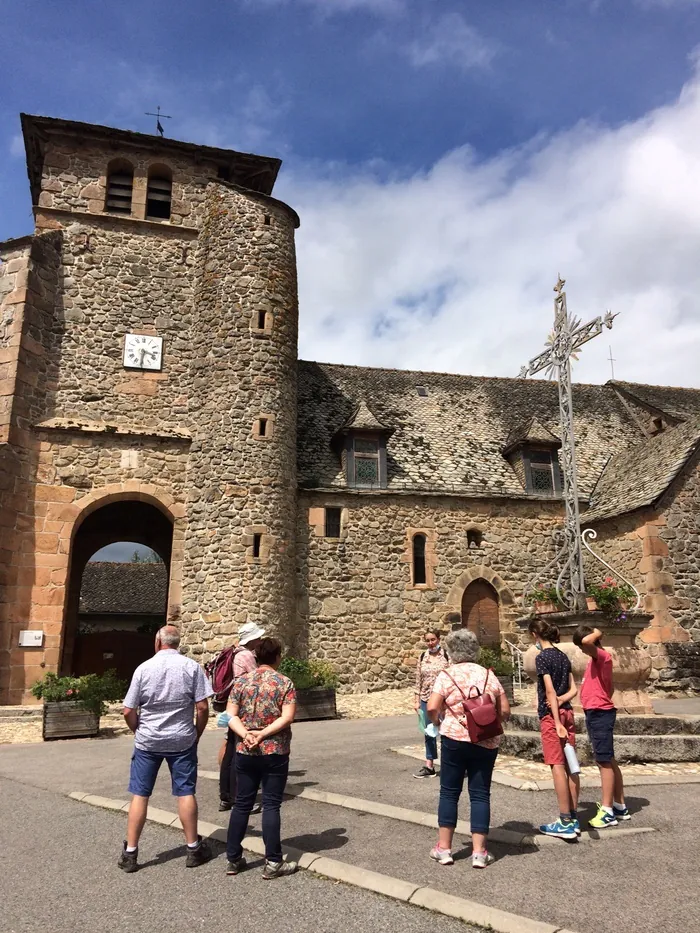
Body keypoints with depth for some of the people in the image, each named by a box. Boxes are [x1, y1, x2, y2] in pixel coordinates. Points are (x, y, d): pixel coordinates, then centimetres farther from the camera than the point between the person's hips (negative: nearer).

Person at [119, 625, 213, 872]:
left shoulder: (144, 668, -6)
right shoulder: (192, 667, -8)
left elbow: (128, 712, -4)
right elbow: (202, 707, -9)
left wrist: (139, 732, 13)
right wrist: (197, 734, 6)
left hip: (147, 741, 0)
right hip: (182, 740, 0)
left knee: (139, 795, 10)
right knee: (185, 793, 9)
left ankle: (130, 853, 17)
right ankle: (193, 848, 18)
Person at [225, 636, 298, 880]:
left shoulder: (241, 681, 3)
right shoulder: (285, 683, -6)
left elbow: (230, 715, -3)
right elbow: (287, 717, -15)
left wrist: (246, 734, -13)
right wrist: (264, 733, -15)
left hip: (245, 752, 3)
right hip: (275, 753, -3)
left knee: (242, 804, 13)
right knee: (271, 806, 3)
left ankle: (233, 859, 21)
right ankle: (273, 863, 8)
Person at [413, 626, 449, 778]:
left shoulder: (447, 655, -7)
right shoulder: (422, 656, 6)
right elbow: (418, 680, 9)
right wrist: (416, 700, 7)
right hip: (426, 699, 5)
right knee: (429, 732, 11)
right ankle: (429, 766, 20)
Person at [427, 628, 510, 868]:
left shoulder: (447, 674, -5)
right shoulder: (488, 675, 5)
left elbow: (432, 707, -13)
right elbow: (505, 711, 6)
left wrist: (439, 721, 6)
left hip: (455, 738, -3)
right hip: (486, 742, 3)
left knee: (449, 792, 9)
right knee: (480, 794, 9)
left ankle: (444, 848, 15)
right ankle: (479, 851, 10)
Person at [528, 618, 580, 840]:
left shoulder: (542, 657, -12)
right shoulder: (563, 656, 12)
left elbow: (550, 691, -17)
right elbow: (573, 690, 11)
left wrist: (557, 723, -17)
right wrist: (561, 700, -5)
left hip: (551, 715, -8)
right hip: (567, 712, 8)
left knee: (558, 766, -4)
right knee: (569, 765, 10)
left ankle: (565, 823, 0)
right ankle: (574, 819, 15)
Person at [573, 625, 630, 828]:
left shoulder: (601, 656, -15)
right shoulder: (596, 658, 14)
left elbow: (587, 641, -36)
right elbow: (609, 687, 22)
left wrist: (597, 633, -17)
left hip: (599, 714, -10)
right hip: (596, 714, 10)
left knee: (604, 762, -6)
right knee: (608, 761, 16)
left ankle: (607, 812, -1)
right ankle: (620, 807, 26)